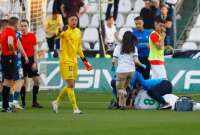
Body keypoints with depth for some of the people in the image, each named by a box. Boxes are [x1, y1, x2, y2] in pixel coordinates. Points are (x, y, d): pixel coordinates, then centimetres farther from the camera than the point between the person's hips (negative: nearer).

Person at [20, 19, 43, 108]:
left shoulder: (32, 36, 5)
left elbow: (35, 50, 6)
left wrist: (35, 62, -1)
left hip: (31, 60, 3)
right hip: (22, 60, -3)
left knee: (37, 80, -1)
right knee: (23, 81, -2)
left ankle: (34, 102, 9)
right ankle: (23, 102, 6)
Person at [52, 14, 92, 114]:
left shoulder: (78, 32, 12)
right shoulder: (65, 31, -10)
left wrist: (84, 60, 21)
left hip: (74, 61, 7)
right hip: (65, 61, -7)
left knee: (71, 86, 11)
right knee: (71, 85, -10)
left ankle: (56, 102, 28)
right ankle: (75, 108, -7)